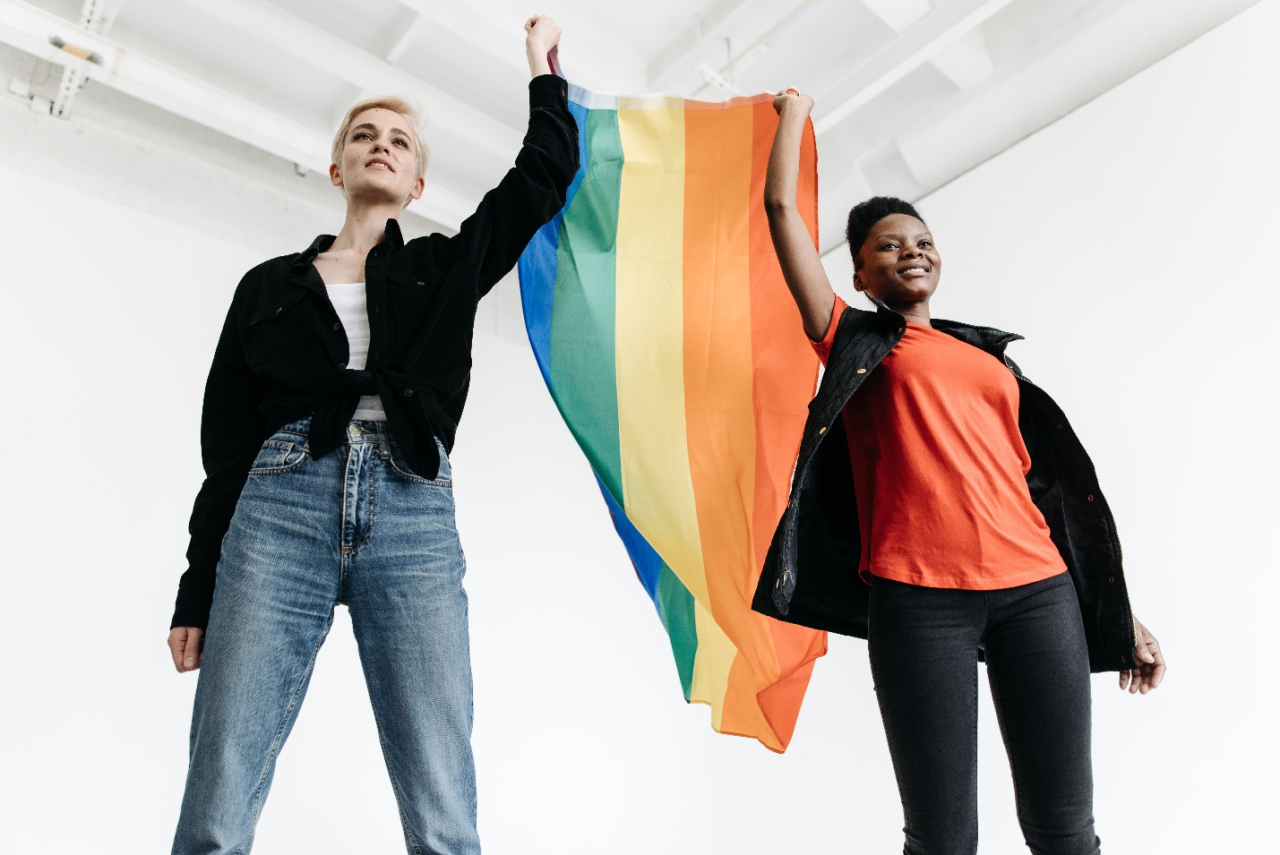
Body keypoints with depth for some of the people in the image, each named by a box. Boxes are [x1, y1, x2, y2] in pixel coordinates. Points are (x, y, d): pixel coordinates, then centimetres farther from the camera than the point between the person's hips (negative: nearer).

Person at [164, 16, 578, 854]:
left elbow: (545, 175, 21)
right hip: (280, 510, 1)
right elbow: (226, 444, 15)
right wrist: (196, 593, 11)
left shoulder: (447, 268, 21)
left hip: (414, 519, 0)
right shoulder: (270, 284, 20)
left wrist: (544, 70, 35)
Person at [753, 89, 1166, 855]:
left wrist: (1120, 610, 19)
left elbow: (1050, 484, 21)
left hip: (1038, 588, 4)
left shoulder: (992, 355, 22)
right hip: (919, 595, -4)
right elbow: (781, 208, 11)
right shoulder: (855, 341, 12)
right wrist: (794, 113, 27)